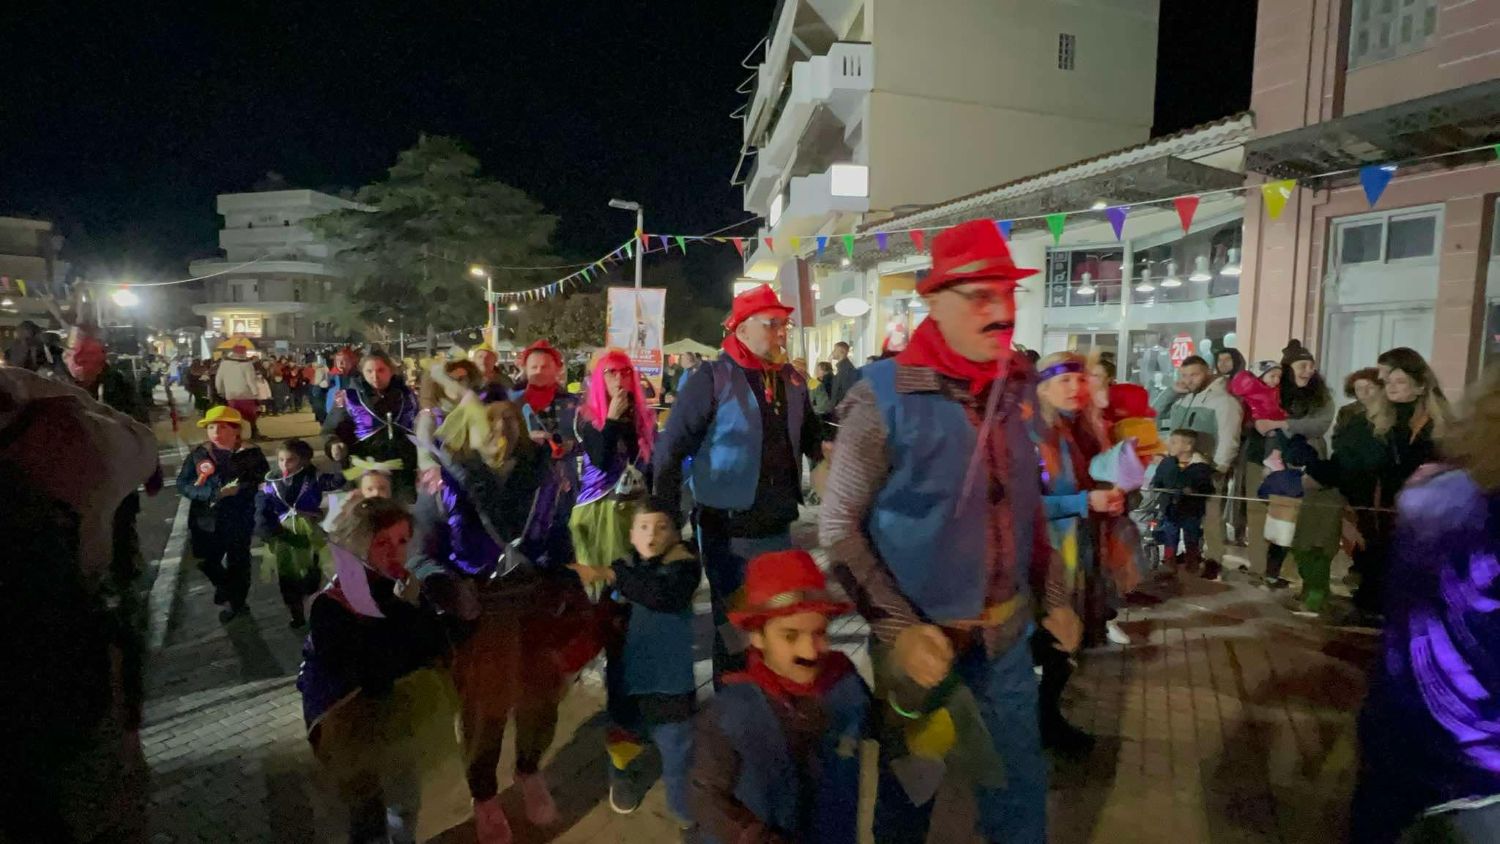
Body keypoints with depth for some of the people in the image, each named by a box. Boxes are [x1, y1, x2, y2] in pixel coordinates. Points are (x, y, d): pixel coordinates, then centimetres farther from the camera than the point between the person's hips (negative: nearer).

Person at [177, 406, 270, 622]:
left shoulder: (251, 454, -9)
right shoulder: (198, 454, -5)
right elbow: (182, 484, -11)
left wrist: (238, 489, -26)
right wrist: (215, 493, -24)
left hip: (238, 521, -2)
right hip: (205, 520, 2)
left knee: (237, 563, 15)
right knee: (206, 561, 18)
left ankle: (235, 601, 38)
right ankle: (224, 585, 49)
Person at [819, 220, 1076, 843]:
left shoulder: (1020, 387, -1)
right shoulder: (885, 395, -18)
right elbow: (838, 527, -15)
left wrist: (1054, 595, 11)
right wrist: (897, 627, -19)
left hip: (1006, 630, 5)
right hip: (921, 633, -4)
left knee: (1020, 775, 20)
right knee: (909, 781, 17)